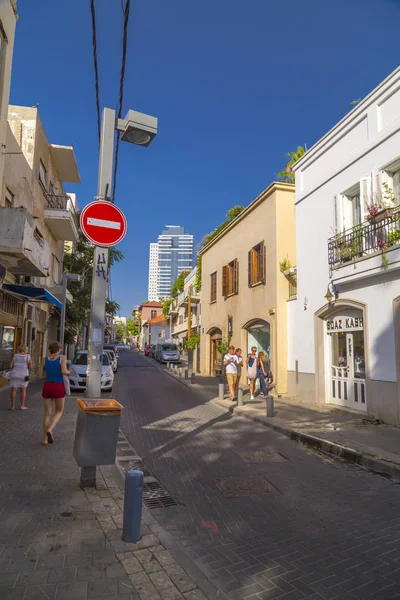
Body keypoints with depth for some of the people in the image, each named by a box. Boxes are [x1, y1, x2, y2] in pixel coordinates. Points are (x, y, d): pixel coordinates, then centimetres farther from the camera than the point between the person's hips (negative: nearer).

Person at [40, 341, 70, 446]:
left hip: (47, 387, 3)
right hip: (58, 388, -3)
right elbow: (64, 372, -19)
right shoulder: (62, 358, -7)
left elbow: (42, 375, 10)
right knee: (59, 411, 13)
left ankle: (45, 439, 9)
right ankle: (50, 430, -11)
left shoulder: (45, 359, 4)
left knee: (47, 413, 12)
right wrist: (68, 372, 4)